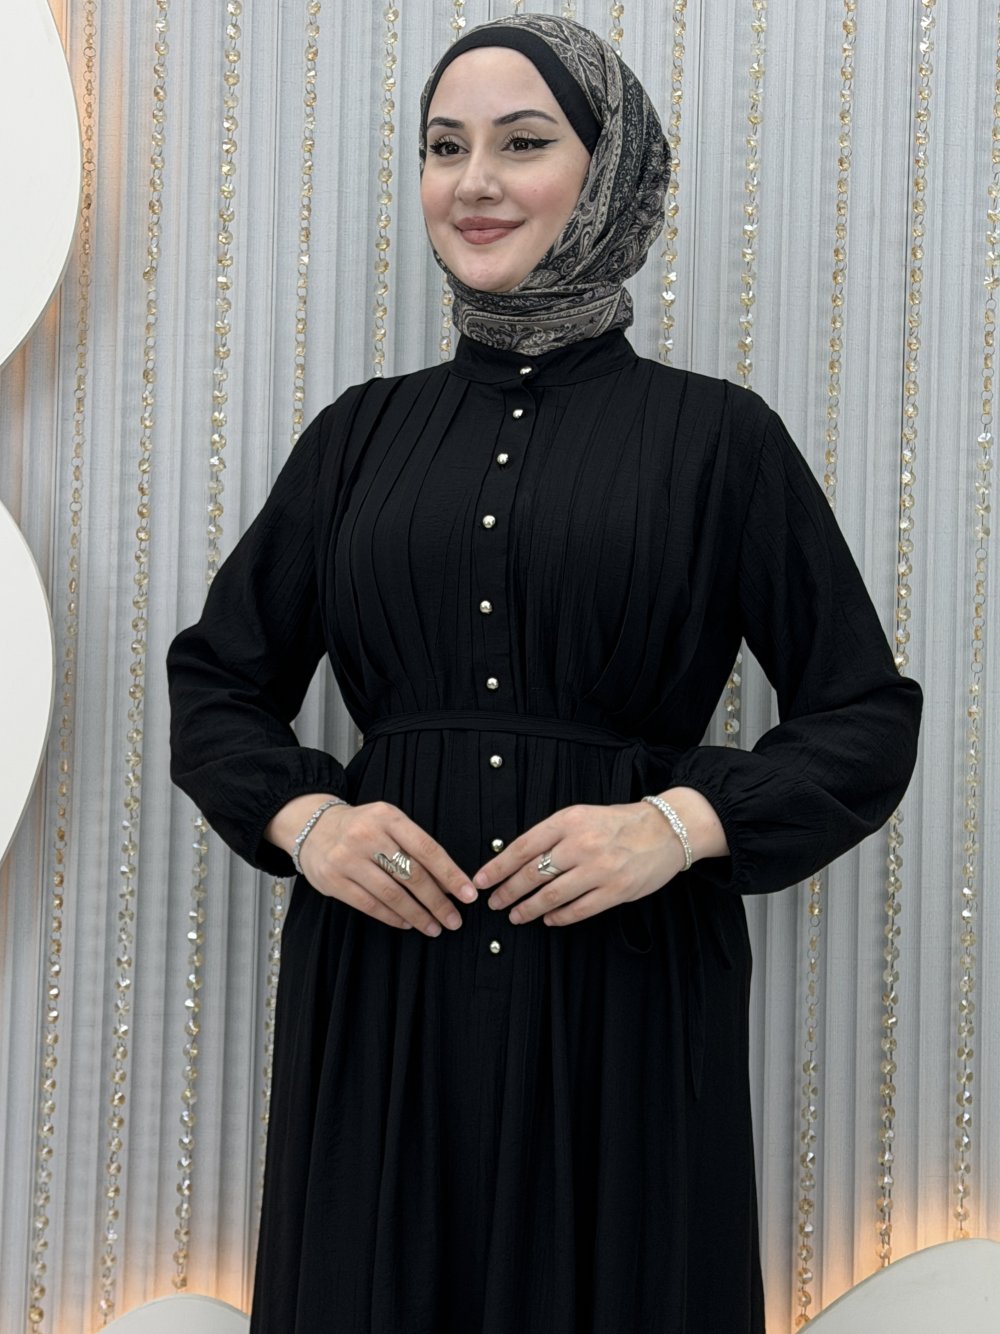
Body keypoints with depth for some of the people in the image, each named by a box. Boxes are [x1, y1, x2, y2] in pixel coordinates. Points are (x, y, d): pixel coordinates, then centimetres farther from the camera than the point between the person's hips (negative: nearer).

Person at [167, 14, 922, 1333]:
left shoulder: (716, 436, 2)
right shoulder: (360, 435, 10)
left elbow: (867, 718, 3)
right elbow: (216, 681, 15)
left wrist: (681, 824, -14)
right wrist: (304, 819, -5)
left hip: (628, 991, -2)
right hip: (382, 987, 2)